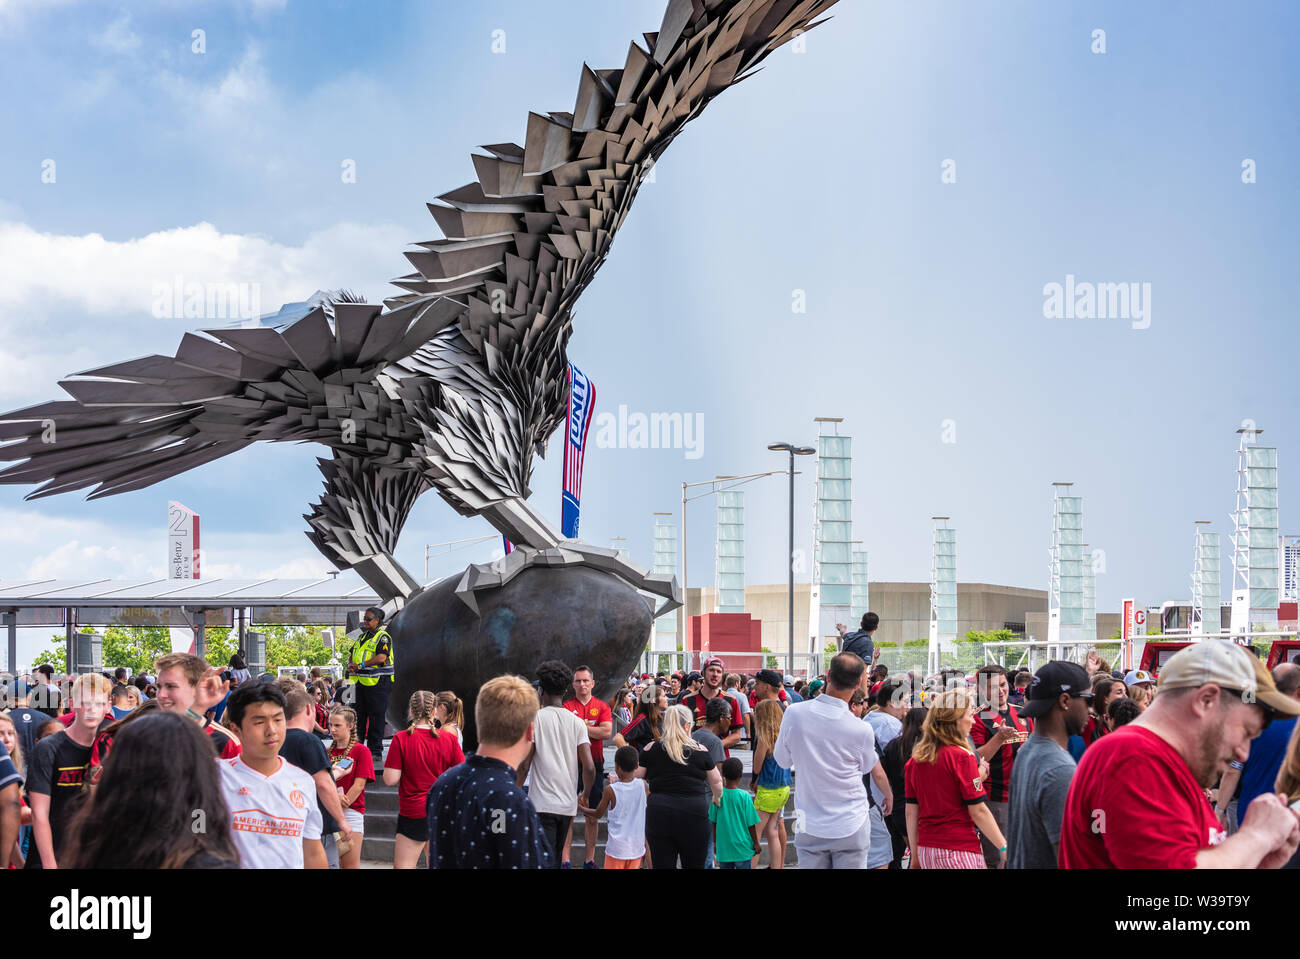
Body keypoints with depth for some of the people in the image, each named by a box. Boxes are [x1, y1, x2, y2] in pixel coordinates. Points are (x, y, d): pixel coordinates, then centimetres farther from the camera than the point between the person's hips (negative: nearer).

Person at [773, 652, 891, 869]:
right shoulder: (861, 730, -14)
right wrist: (889, 795, 27)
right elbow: (875, 772, 6)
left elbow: (782, 761, 4)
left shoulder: (794, 714, -11)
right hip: (851, 827, -2)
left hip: (809, 827, 2)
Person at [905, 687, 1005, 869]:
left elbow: (911, 812, 9)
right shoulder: (962, 756, -10)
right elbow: (978, 811, -12)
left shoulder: (915, 759, 7)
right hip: (959, 853, -6)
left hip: (926, 852, 6)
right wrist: (1004, 847, -5)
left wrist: (915, 855, 16)